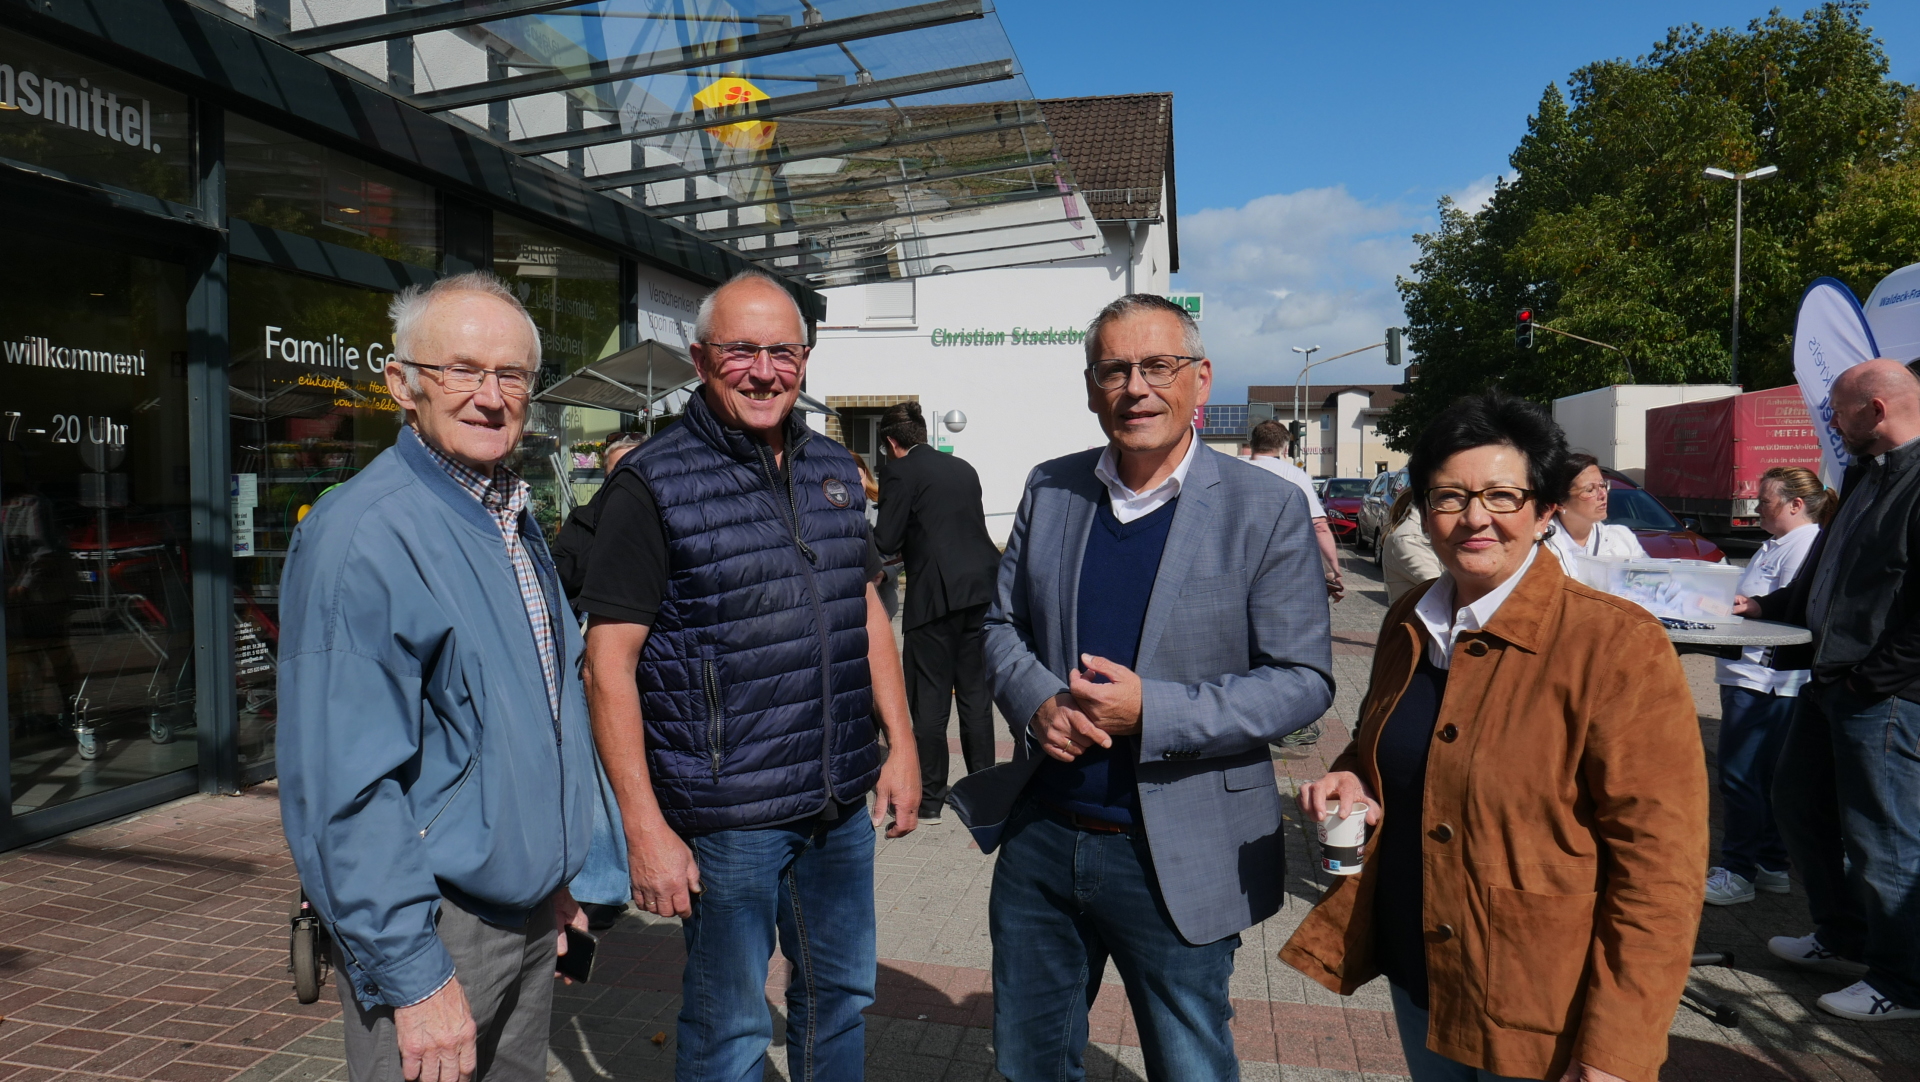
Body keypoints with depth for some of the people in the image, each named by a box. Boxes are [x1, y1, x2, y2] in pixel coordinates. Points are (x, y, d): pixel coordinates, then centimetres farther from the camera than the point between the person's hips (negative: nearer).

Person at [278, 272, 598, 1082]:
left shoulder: (516, 519, 9)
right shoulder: (362, 536, -19)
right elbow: (348, 787, -22)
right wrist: (412, 978, -22)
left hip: (530, 914, 8)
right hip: (434, 927, -8)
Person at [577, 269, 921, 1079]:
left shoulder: (833, 469, 8)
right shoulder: (654, 485, -12)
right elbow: (609, 663, -13)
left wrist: (901, 741, 10)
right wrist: (645, 828, -16)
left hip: (842, 801, 6)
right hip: (725, 817, -6)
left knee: (841, 995, 21)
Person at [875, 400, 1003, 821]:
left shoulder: (899, 471, -4)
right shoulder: (964, 468, 16)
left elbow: (887, 541, -9)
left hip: (936, 595, -6)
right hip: (983, 589, 7)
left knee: (929, 699, 2)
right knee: (976, 695, 13)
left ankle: (928, 798, 9)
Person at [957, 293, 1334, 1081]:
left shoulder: (1267, 508, -9)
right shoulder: (1049, 490, 3)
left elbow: (1304, 680, -11)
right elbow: (1002, 625, 10)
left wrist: (1150, 711, -22)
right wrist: (1037, 705, -12)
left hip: (1174, 860, -4)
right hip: (1040, 838, 4)